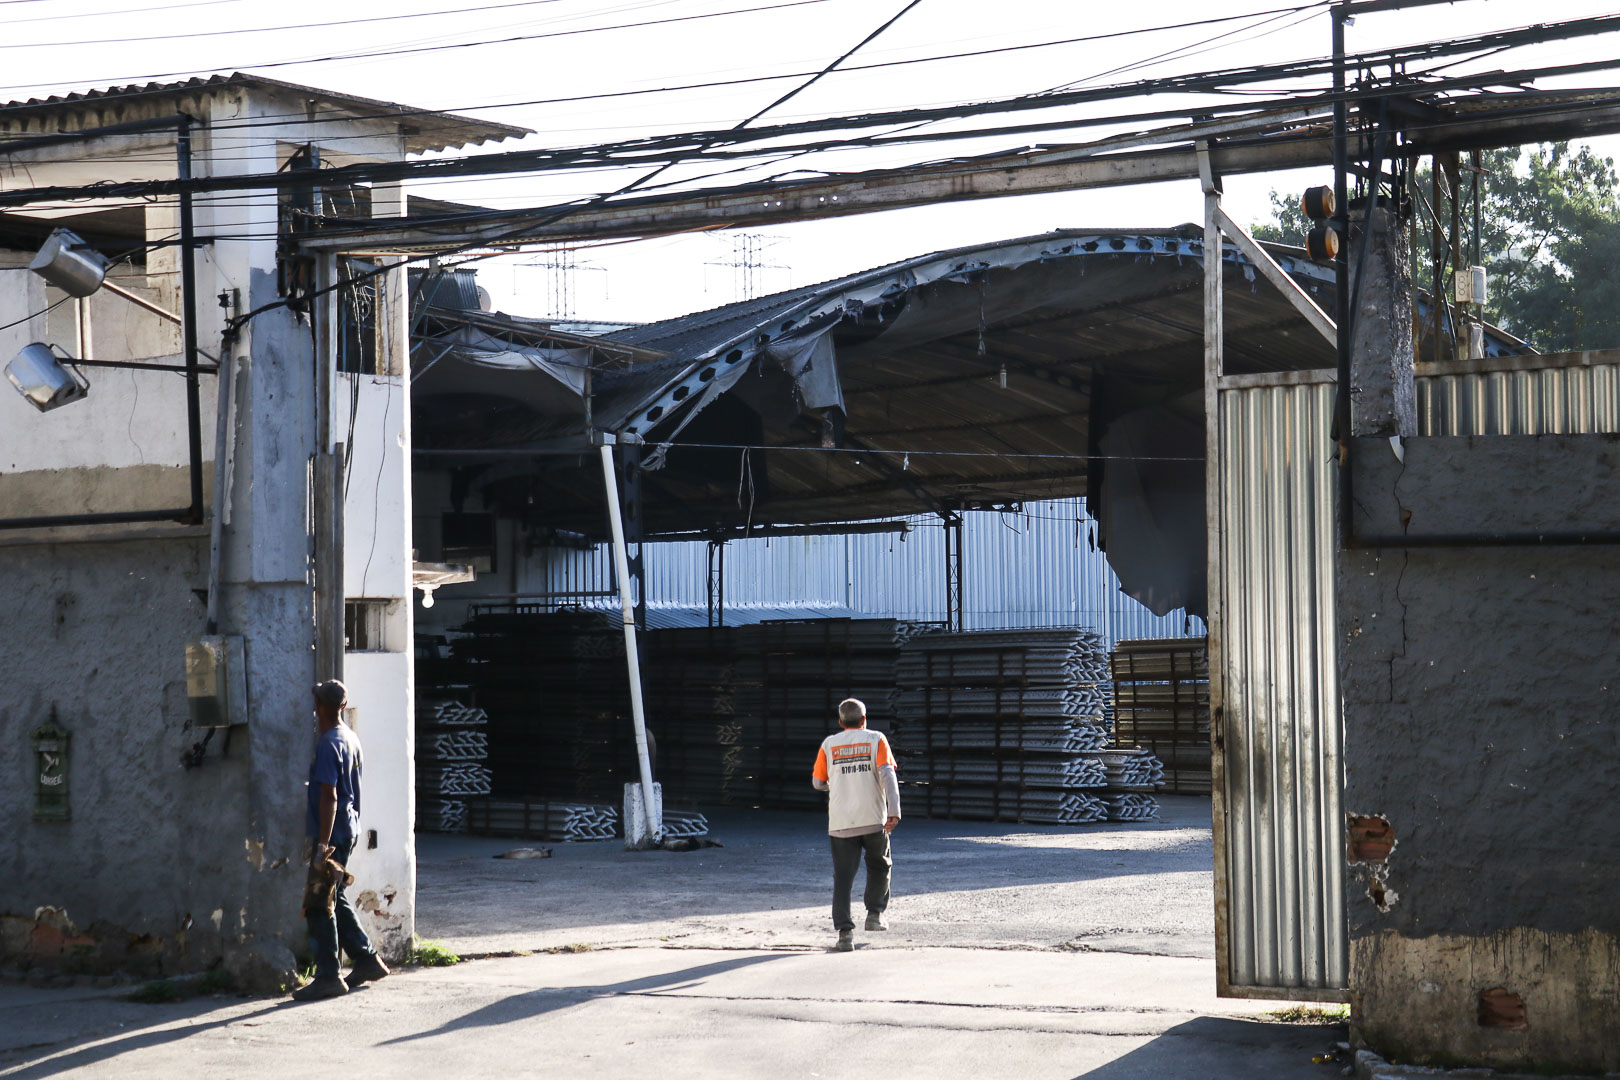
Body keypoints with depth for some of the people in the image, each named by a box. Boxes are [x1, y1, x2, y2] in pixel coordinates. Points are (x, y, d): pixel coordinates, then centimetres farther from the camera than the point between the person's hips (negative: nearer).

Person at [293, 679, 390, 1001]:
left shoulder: (328, 745, -18)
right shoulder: (350, 738, 10)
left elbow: (329, 796, -22)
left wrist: (323, 843, -23)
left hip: (331, 833, -9)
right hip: (349, 828, 9)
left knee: (319, 904, -4)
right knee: (336, 899, 18)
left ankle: (328, 975, -2)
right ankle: (367, 960, 23)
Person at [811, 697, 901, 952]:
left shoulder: (829, 744, 8)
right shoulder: (875, 739, 3)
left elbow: (818, 782, 14)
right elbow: (887, 774, -9)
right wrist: (894, 811, -14)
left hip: (840, 823, 1)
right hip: (873, 820, -1)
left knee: (842, 876, 0)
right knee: (879, 866, 24)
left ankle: (845, 931, -10)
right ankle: (874, 913, 19)